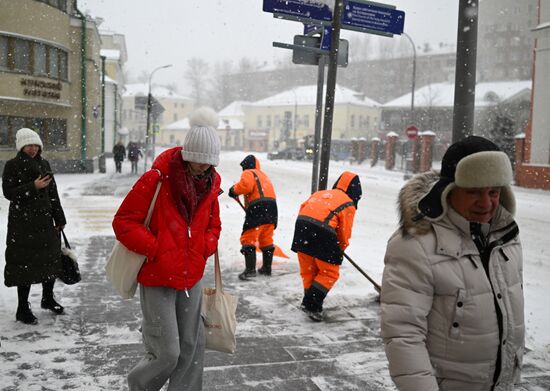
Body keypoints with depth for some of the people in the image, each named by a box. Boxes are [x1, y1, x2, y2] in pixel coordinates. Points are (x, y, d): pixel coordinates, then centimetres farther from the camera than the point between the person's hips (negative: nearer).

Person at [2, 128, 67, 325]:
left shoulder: (44, 164, 10)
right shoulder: (12, 166, -5)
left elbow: (53, 193, 12)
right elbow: (8, 192, -12)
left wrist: (59, 219, 10)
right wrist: (33, 187, -22)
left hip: (45, 220, 6)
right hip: (22, 223, -6)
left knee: (51, 259, 13)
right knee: (25, 264, -3)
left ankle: (48, 298, 33)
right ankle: (23, 309, 10)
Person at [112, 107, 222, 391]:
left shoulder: (210, 184, 4)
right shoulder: (156, 180, -15)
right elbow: (123, 222, -11)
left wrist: (206, 247, 0)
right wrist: (154, 247, -17)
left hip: (191, 278, 6)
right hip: (157, 279, -5)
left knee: (192, 348, 9)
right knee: (167, 354, -3)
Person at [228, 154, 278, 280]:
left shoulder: (248, 173, 3)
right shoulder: (263, 174, 29)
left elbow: (245, 185, -18)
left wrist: (234, 190, -1)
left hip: (257, 209, -8)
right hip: (271, 209, 8)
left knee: (248, 239, -5)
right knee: (266, 240, 16)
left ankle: (250, 269, -11)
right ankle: (267, 267, 23)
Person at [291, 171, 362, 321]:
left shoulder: (320, 193, 25)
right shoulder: (348, 205, 9)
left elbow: (303, 208, 18)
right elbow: (344, 233, 8)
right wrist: (340, 251, 25)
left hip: (302, 225, 6)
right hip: (322, 234, -6)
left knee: (308, 270, 20)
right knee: (330, 272, 10)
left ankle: (309, 302, 28)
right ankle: (312, 304, 2)